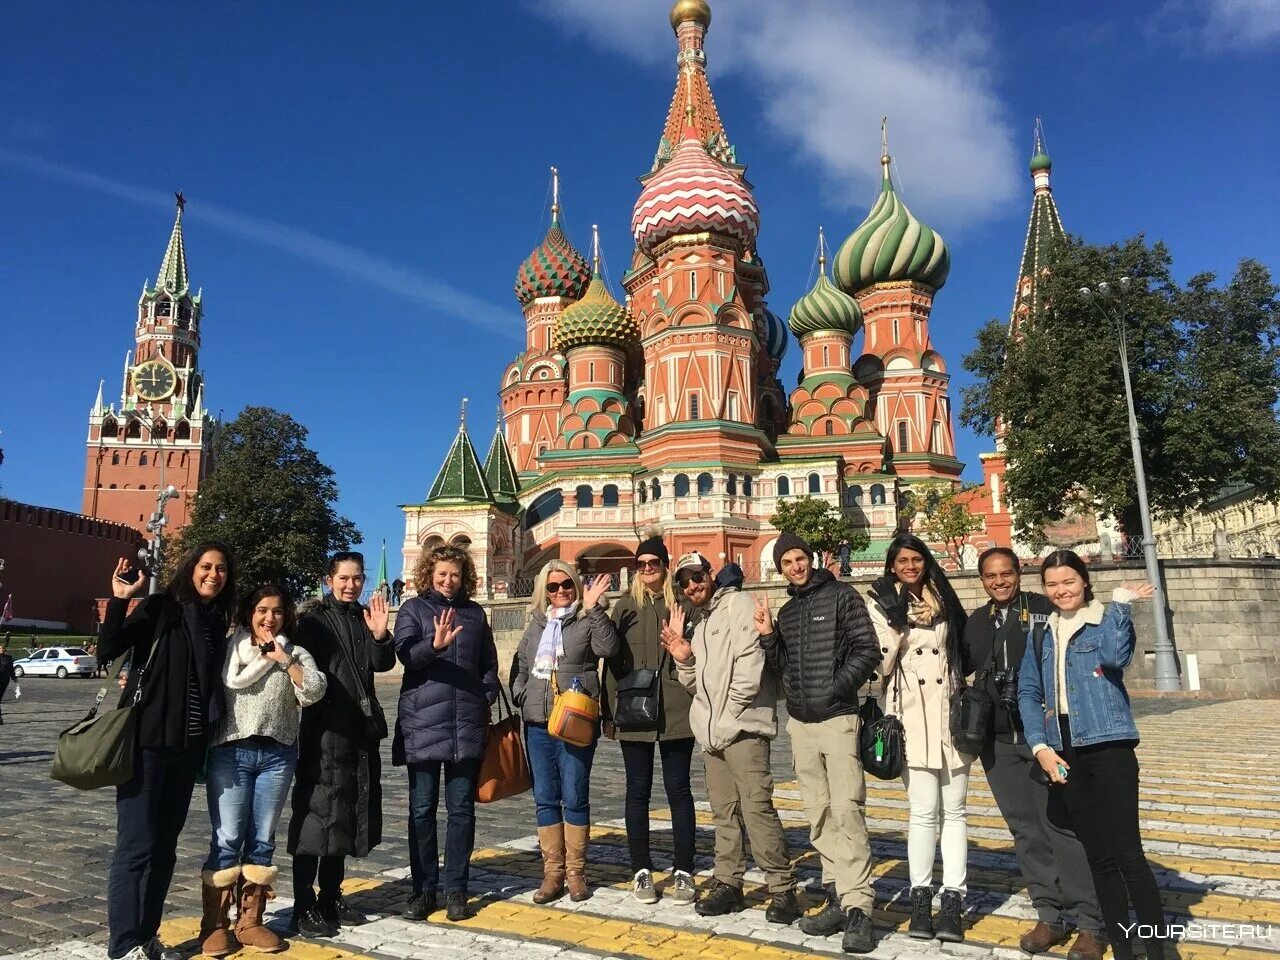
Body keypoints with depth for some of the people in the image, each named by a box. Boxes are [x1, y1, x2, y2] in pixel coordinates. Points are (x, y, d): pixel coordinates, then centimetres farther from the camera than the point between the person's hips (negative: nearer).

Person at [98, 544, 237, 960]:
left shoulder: (218, 622, 11)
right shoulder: (160, 607, -5)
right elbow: (108, 648, -16)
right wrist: (119, 600, -25)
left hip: (187, 747, 6)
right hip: (146, 741, -6)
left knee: (164, 846, 13)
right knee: (136, 844, -2)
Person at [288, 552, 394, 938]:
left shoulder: (366, 618, 12)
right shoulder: (313, 620, -1)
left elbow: (383, 664, -1)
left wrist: (379, 635, -18)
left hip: (361, 728, 6)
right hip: (325, 729, -6)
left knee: (346, 813, 12)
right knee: (317, 811, -5)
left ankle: (331, 897, 24)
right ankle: (303, 907, 3)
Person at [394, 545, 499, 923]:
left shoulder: (475, 612, 12)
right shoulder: (413, 609, 3)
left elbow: (489, 663, 17)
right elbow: (405, 653, -14)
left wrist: (486, 700, 5)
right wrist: (435, 644, -31)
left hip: (466, 725, 2)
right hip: (422, 723, -2)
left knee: (462, 809, 7)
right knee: (421, 810, 5)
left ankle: (456, 889, 17)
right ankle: (423, 889, 18)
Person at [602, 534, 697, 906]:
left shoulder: (681, 603, 4)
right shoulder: (626, 606, 7)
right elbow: (613, 660, 6)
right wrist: (608, 711, 3)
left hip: (675, 711, -1)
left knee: (678, 789, 5)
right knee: (638, 791, 8)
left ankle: (683, 872, 15)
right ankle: (641, 871, 19)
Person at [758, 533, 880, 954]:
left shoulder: (841, 596, -2)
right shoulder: (786, 612, 14)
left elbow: (868, 651, -8)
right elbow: (782, 669, 14)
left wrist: (835, 689, -16)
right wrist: (767, 636, -2)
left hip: (837, 719, -6)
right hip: (799, 723, 6)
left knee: (847, 812, -12)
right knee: (818, 815, 9)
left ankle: (857, 907, -8)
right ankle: (837, 898, 17)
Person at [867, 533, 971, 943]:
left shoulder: (942, 596, 11)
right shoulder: (883, 604, 0)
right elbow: (882, 665, -6)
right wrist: (895, 623, -16)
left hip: (950, 711, 4)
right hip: (910, 716, -3)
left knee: (953, 809, 4)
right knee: (923, 810, -5)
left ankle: (952, 901, 10)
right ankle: (921, 898, 7)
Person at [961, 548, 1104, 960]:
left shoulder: (1045, 610, -3)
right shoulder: (976, 622, 10)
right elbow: (957, 666, 20)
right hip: (998, 740, 4)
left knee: (1060, 823, -4)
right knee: (1025, 828, 9)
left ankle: (1091, 923, 6)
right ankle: (1050, 915, 20)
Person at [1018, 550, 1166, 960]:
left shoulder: (1107, 619, 0)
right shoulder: (1041, 634, 12)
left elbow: (1115, 656, -22)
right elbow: (1028, 693, 9)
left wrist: (1120, 603, -20)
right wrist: (1041, 747, -2)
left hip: (1109, 747, -4)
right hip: (1064, 754, 4)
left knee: (1127, 853, -7)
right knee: (1098, 856, 11)